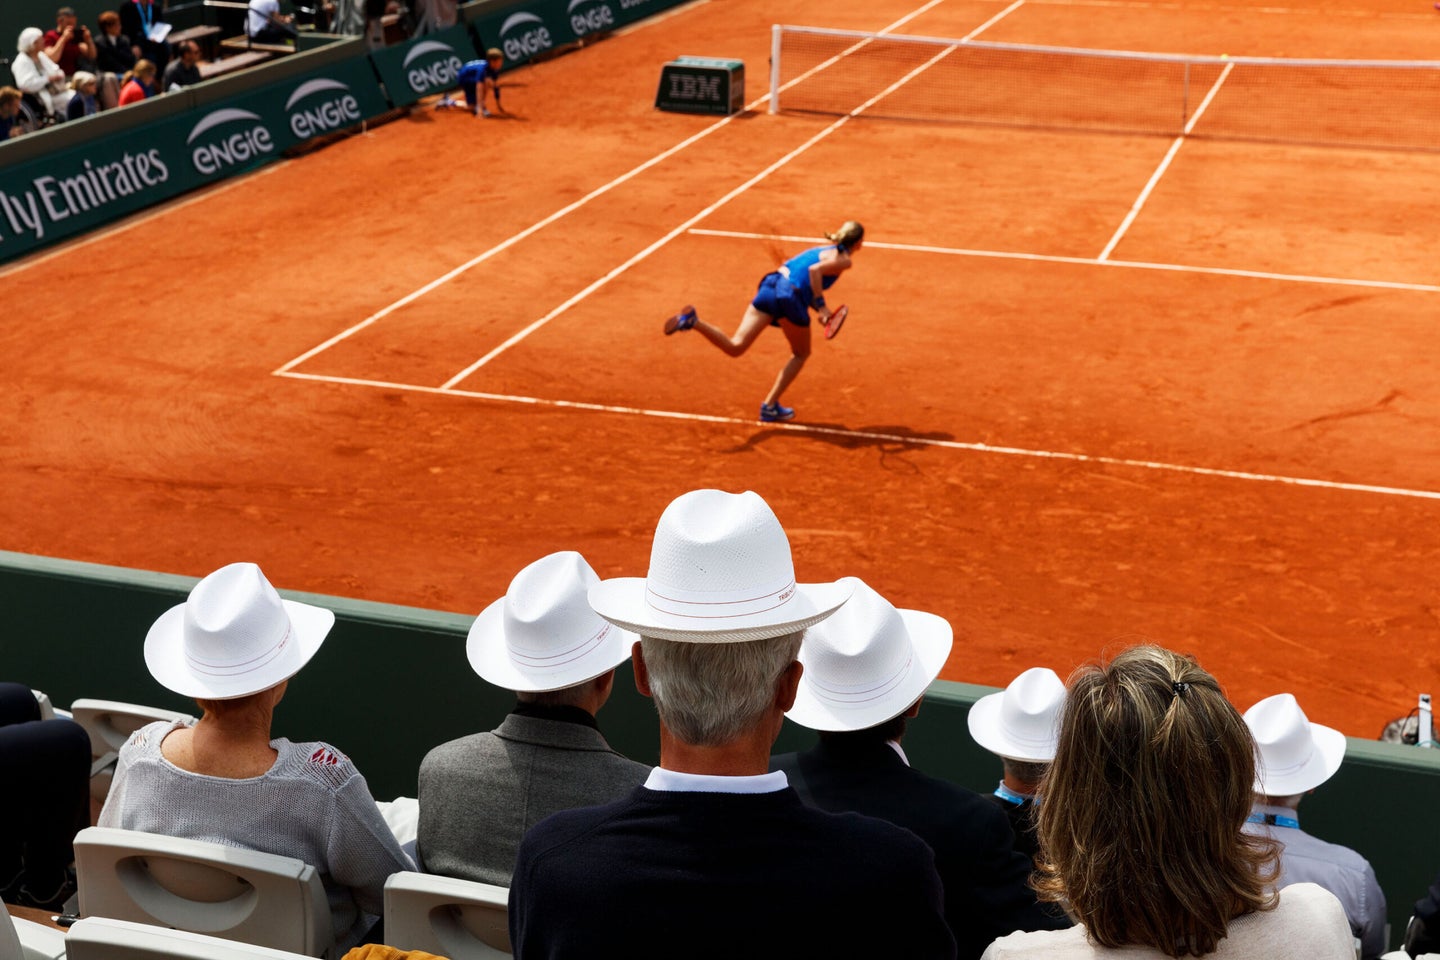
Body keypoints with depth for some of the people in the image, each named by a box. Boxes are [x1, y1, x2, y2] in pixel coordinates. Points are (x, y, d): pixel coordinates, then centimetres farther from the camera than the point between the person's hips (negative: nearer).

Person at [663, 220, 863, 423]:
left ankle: (693, 321, -23)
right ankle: (770, 406, 15)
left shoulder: (824, 249, 28)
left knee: (735, 346, 0)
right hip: (791, 296, -6)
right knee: (801, 354, 20)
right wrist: (821, 305, -11)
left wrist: (820, 309, 24)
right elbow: (815, 270, -15)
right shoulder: (844, 260, 3)